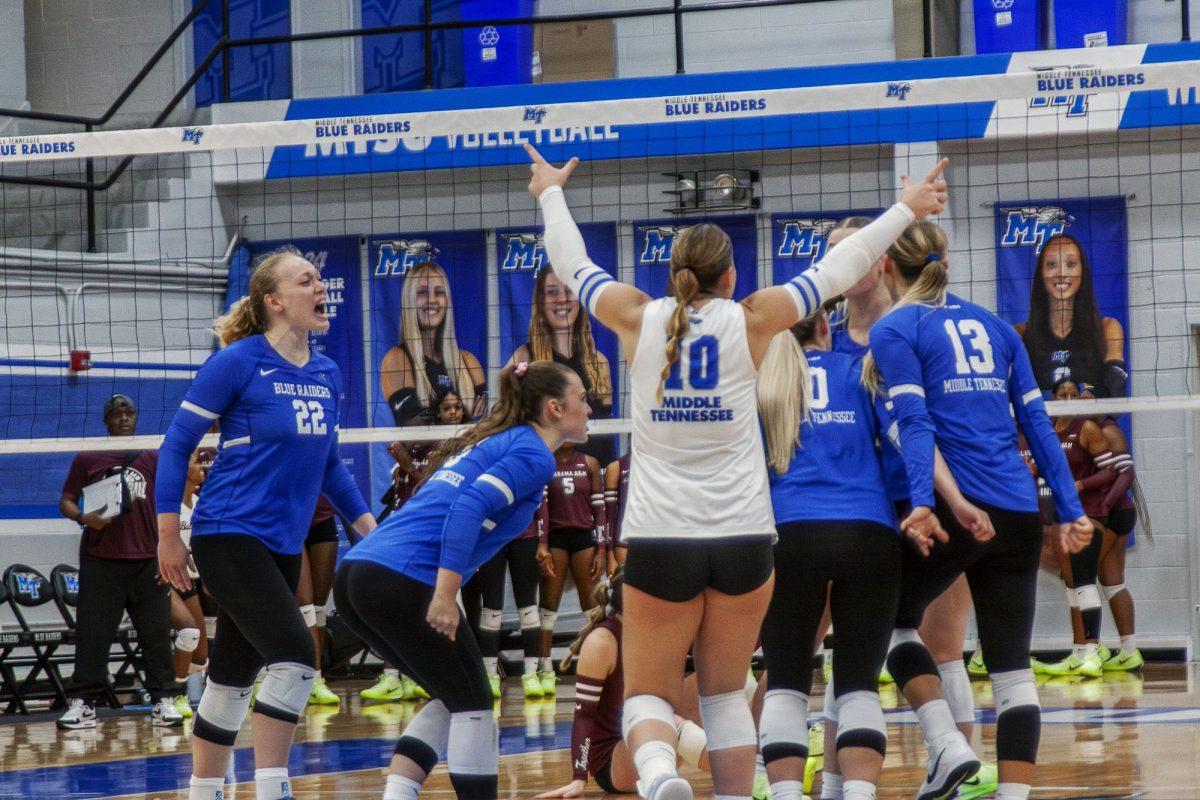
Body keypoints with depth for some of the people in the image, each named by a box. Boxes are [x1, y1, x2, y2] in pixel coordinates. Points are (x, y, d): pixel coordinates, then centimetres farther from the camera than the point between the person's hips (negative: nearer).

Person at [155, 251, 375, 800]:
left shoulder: (327, 374, 9)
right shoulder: (238, 363, -10)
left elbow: (328, 463, 22)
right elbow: (176, 444, -6)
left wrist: (369, 528, 16)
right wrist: (168, 535, -9)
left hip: (283, 547, 7)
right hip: (229, 537, -7)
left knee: (235, 676, 13)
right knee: (295, 656, -20)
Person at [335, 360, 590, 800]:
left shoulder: (488, 443, 26)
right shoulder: (532, 454, -2)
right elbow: (468, 508, -17)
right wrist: (445, 594, -22)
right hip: (404, 580, -9)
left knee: (452, 701, 18)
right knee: (472, 705, 4)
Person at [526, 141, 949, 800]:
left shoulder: (638, 319, 0)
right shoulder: (752, 322, -1)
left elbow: (573, 266, 17)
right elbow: (837, 270, 11)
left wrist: (551, 194, 35)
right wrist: (905, 210, 24)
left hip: (660, 536, 0)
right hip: (742, 536, 1)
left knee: (649, 695, 5)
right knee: (725, 694, 15)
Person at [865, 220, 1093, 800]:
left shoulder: (893, 331, 1)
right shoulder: (994, 325, 17)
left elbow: (915, 423, -13)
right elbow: (1036, 422, 13)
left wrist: (922, 503, -23)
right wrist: (1070, 509, 12)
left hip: (955, 511, -5)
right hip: (1019, 513, 5)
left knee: (892, 620, 17)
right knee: (1012, 670, 6)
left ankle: (948, 746, 0)